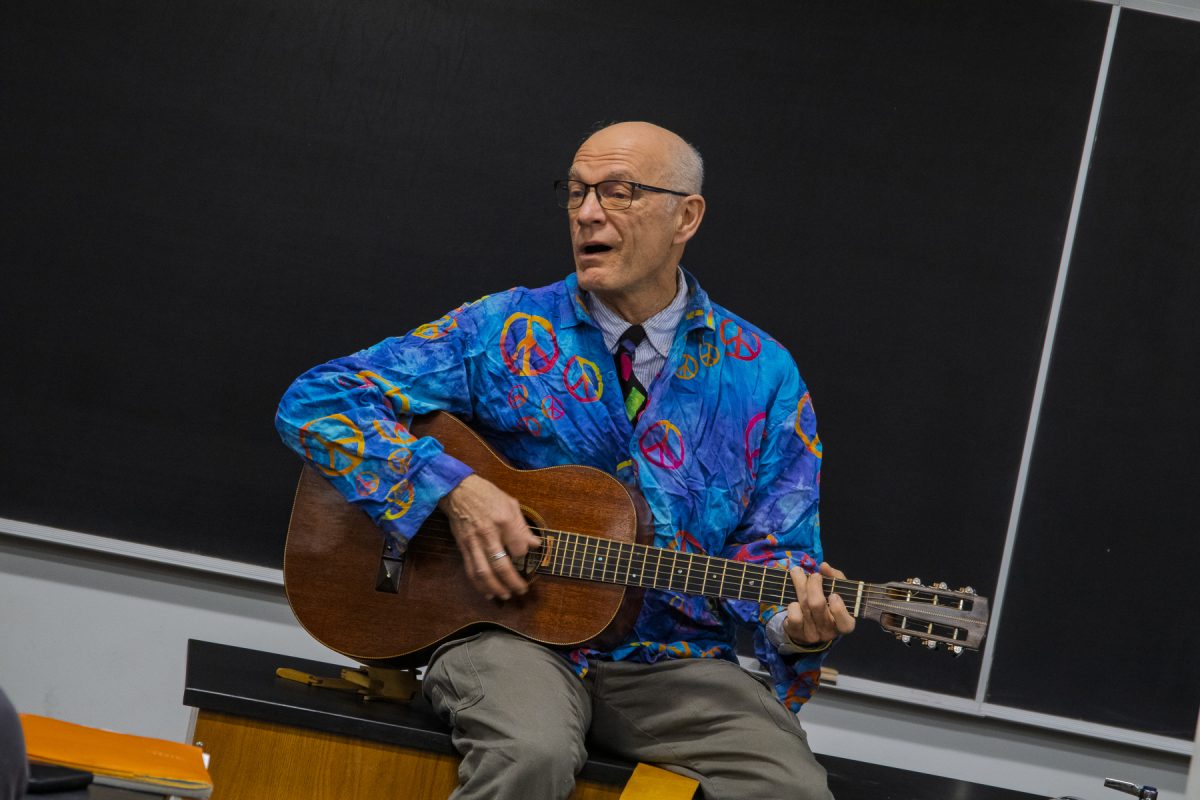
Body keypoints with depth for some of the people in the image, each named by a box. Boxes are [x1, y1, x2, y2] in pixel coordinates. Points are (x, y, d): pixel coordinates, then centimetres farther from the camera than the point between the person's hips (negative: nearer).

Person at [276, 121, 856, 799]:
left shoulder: (764, 376, 7)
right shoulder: (506, 332, 2)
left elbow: (773, 548, 8)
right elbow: (316, 403, -1)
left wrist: (797, 624, -16)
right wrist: (450, 486, -14)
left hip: (671, 659, 2)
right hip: (512, 634, -1)